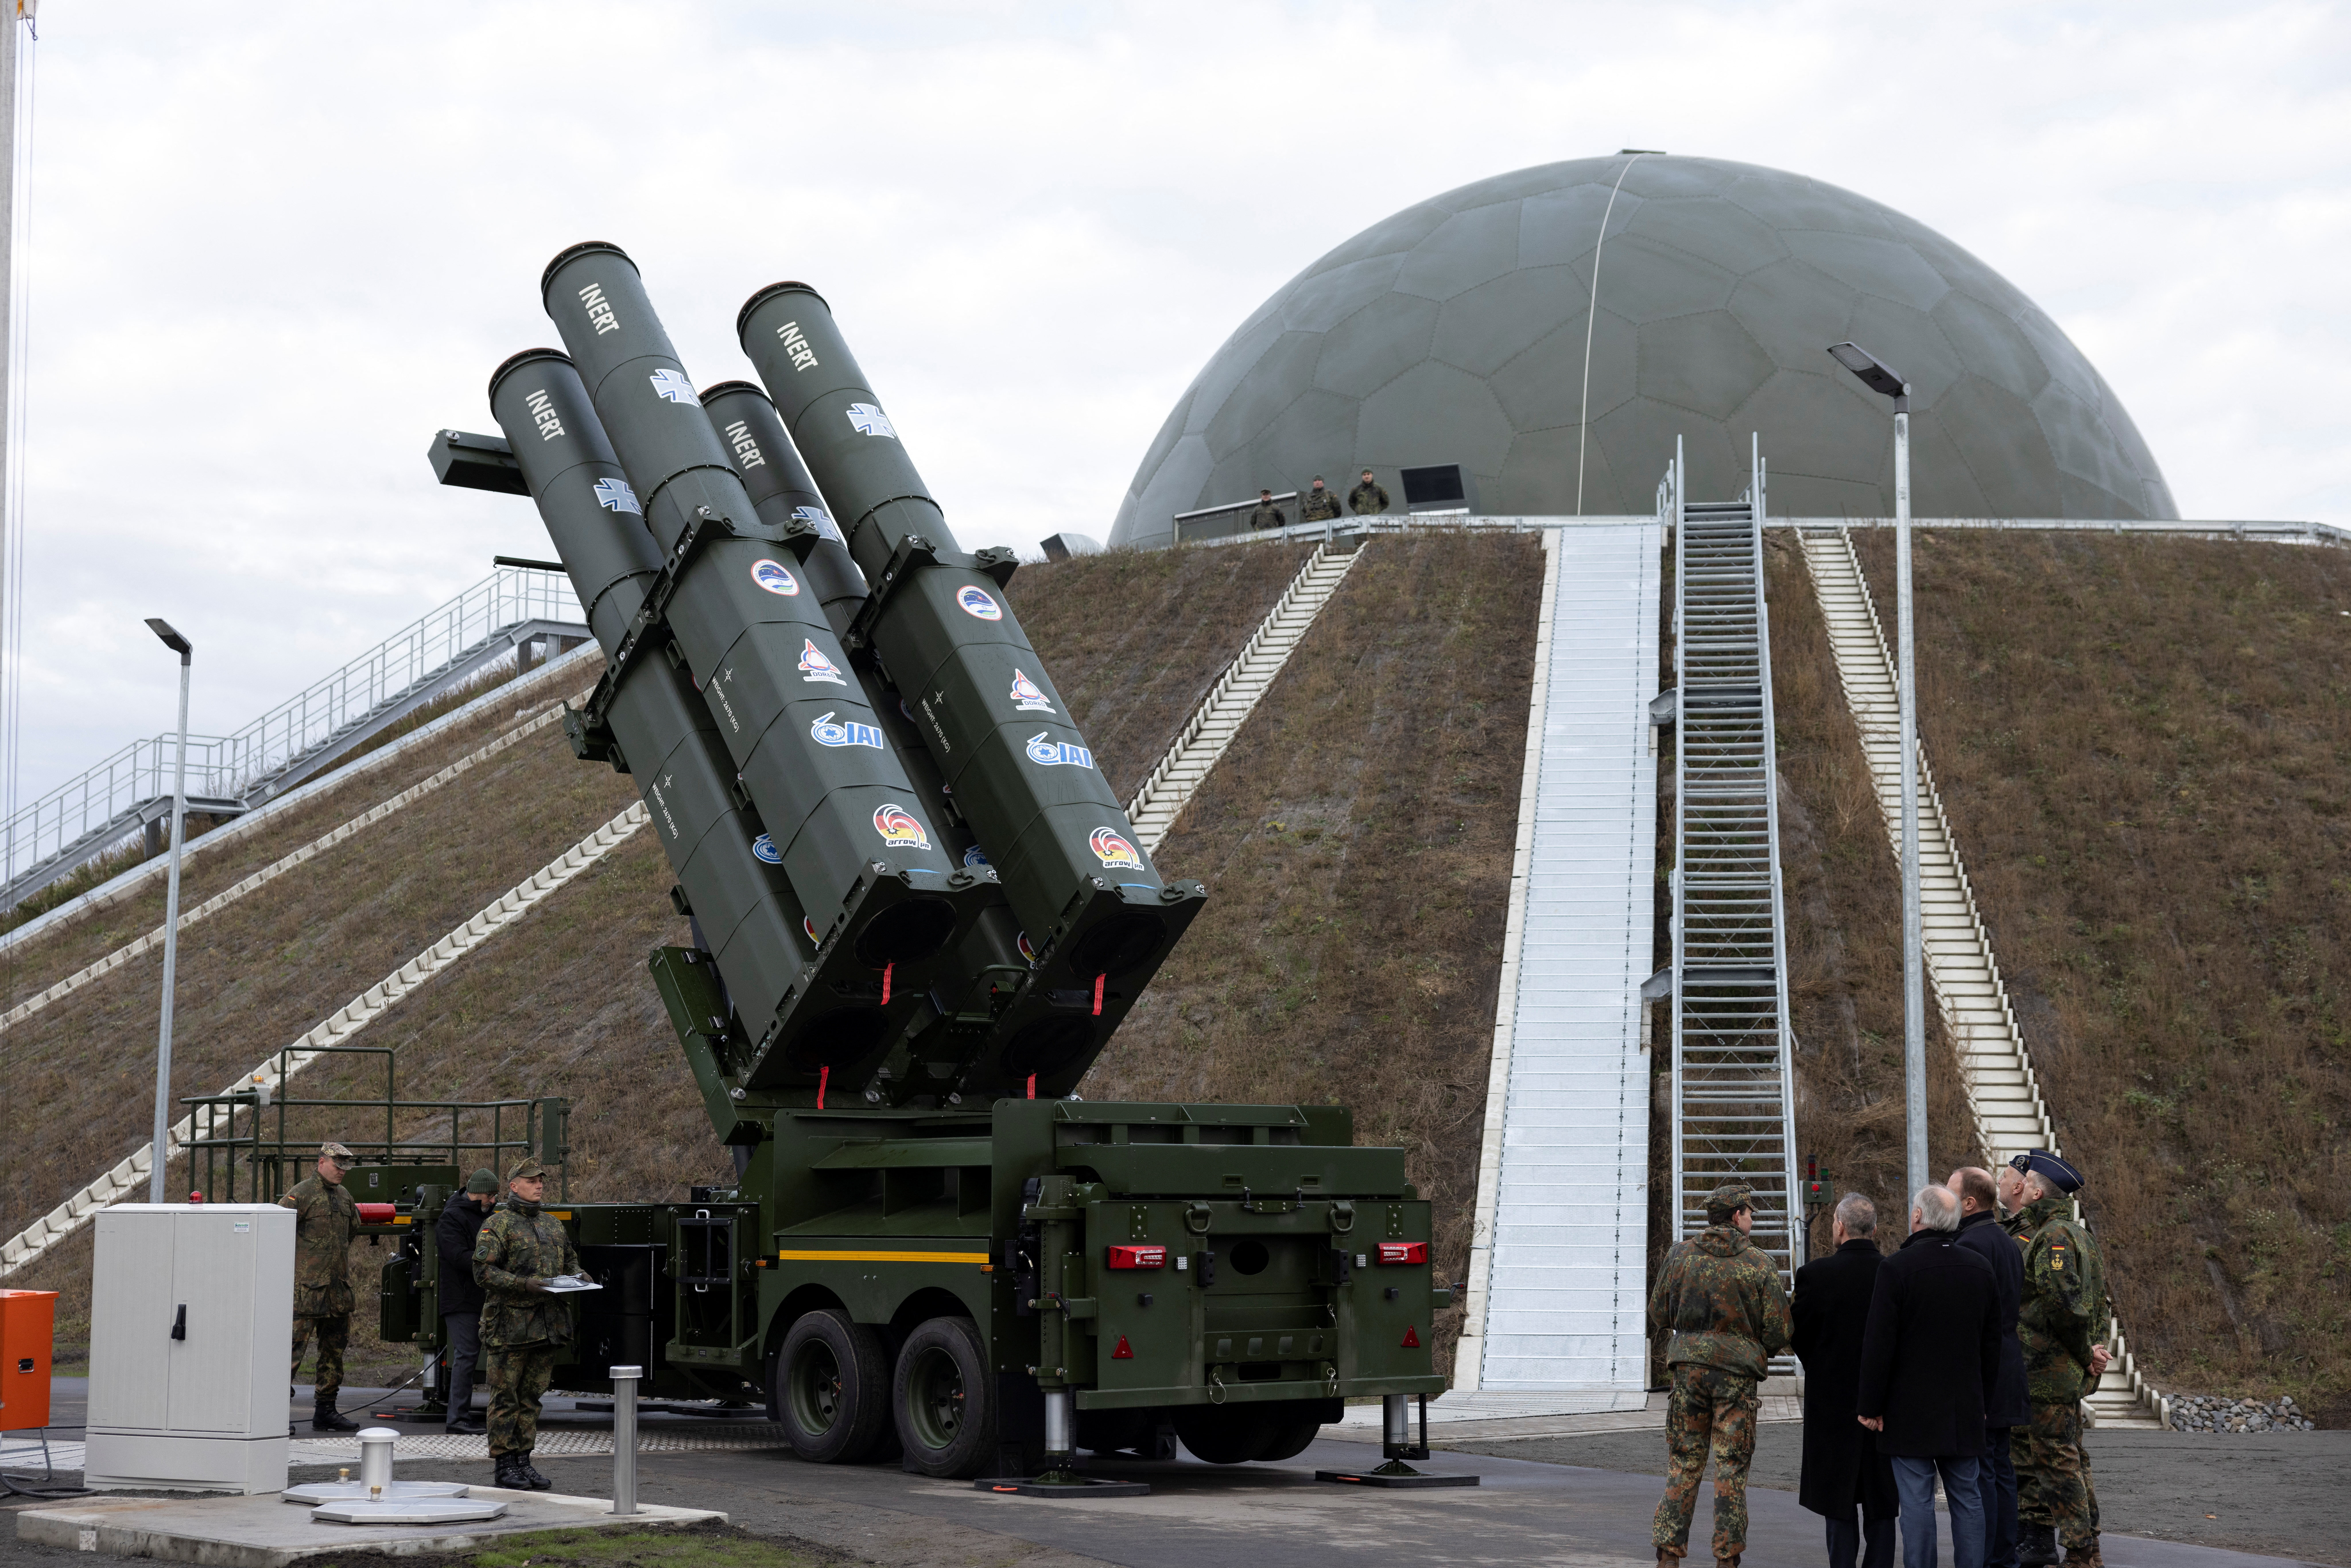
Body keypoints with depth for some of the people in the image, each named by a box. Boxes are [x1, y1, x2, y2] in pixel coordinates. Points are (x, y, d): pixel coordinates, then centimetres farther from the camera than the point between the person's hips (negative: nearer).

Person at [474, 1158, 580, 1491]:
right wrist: (525, 1285, -21)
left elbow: (570, 1259, 28)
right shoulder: (497, 1225, -5)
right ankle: (505, 1465, 3)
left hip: (546, 1324, 7)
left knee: (532, 1397, 10)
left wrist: (578, 1277, 4)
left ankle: (524, 1461, 16)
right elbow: (483, 1272, -12)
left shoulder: (553, 1225, 18)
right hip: (509, 1325, -6)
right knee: (506, 1397, -1)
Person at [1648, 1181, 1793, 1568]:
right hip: (1738, 1372, -2)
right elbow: (1778, 1330, -3)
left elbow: (1658, 1316, 7)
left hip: (1689, 1365, 2)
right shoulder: (1759, 1264, -4)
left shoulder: (1680, 1255, 2)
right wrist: (1763, 1350, 18)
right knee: (1731, 1467, 4)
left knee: (1683, 1465, 8)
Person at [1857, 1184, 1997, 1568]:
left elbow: (1878, 1345, -13)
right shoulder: (1980, 1269, 6)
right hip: (1965, 1409, 5)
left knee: (1917, 1500, -3)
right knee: (1967, 1496, 11)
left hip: (1911, 1411, -5)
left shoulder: (1897, 1268, -13)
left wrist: (1870, 1406, -6)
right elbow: (1992, 1344, 13)